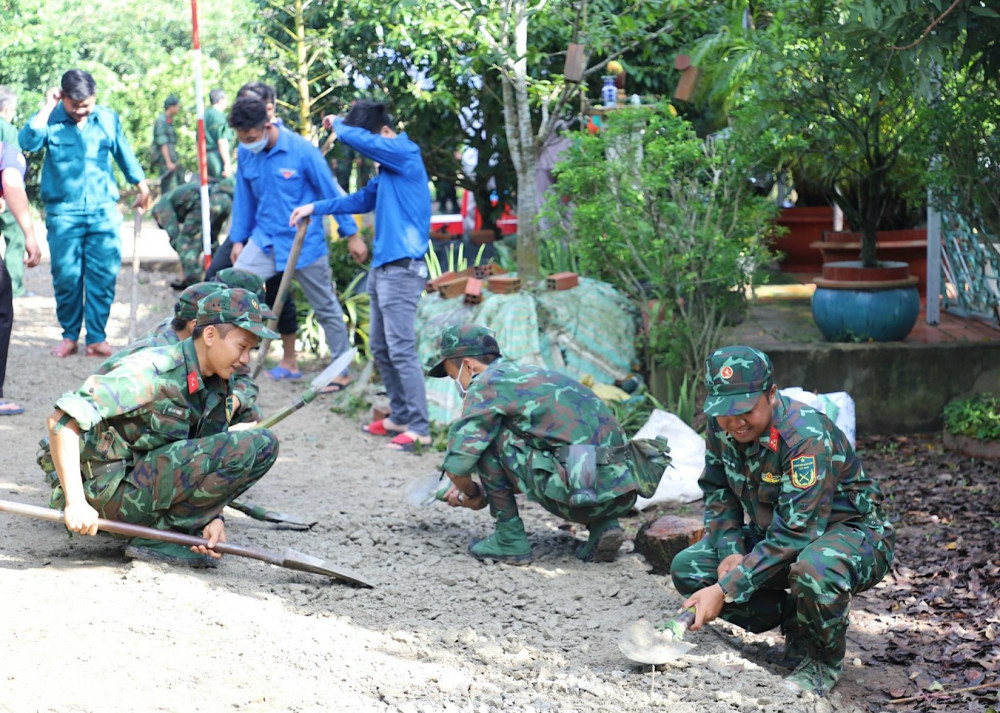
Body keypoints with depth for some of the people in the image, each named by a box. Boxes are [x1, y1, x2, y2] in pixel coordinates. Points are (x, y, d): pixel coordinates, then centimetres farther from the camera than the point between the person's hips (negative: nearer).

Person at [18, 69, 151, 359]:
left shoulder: (108, 119, 7)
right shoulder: (51, 120, 0)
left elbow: (124, 154, 21)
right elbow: (27, 141, -20)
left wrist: (141, 184, 27)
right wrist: (47, 107, -15)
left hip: (103, 210, 2)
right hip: (63, 212, -1)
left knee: (103, 274, -3)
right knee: (66, 276, 0)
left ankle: (97, 337, 5)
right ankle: (69, 336, 13)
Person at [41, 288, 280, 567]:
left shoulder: (219, 389, 8)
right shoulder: (152, 371, -19)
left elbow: (208, 466, 10)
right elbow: (62, 419, -24)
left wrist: (213, 518, -10)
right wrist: (75, 502, -29)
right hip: (113, 492, -9)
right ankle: (160, 536, -11)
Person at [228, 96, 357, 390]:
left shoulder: (302, 151, -18)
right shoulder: (245, 153, -4)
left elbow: (330, 192, -10)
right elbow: (244, 197, 8)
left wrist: (351, 234, -5)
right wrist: (238, 239, 10)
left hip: (304, 242, -4)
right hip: (264, 239, 4)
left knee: (326, 308, 8)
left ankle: (342, 371, 20)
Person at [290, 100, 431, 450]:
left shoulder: (404, 153, -11)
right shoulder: (388, 166, 17)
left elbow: (354, 138, -20)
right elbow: (364, 199, 28)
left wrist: (336, 123, 1)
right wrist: (315, 208, 25)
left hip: (402, 267, -10)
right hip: (383, 266, 10)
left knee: (401, 349, -11)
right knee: (380, 348, 14)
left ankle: (418, 428, -9)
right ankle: (400, 415, 23)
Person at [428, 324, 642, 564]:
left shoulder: (486, 383, 3)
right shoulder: (534, 374, 29)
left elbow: (456, 465, -4)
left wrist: (472, 493, 18)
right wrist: (472, 490, 37)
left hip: (579, 493, -8)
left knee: (484, 437, 4)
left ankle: (510, 539, 7)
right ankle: (604, 525, 14)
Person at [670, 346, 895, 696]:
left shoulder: (809, 436, -32)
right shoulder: (721, 425, -10)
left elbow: (795, 534, -35)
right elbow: (717, 491, 7)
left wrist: (725, 589, -36)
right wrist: (730, 551, -12)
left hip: (852, 532, -8)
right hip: (774, 532, 8)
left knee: (814, 570, -42)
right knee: (687, 568, -7)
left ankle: (824, 660, -10)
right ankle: (797, 625, 4)